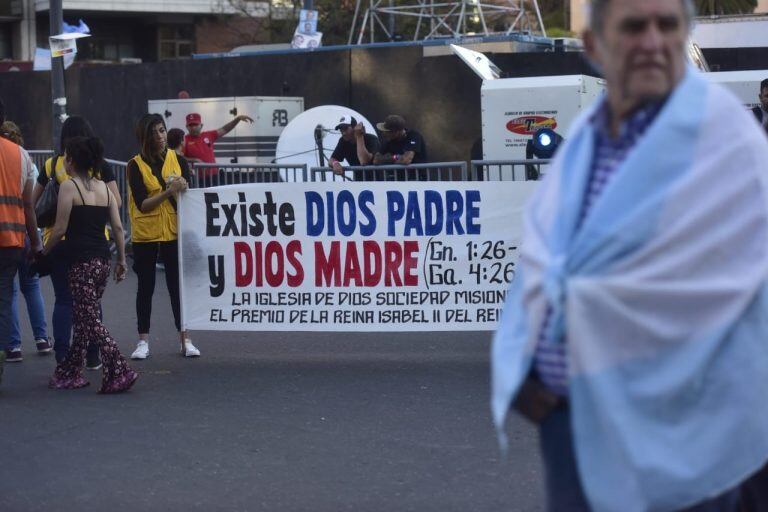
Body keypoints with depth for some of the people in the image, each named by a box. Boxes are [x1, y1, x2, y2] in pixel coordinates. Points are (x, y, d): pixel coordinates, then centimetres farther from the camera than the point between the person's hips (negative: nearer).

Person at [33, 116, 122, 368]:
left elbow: (31, 202, 9)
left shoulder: (51, 165, 3)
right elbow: (116, 202, -5)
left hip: (58, 239, 0)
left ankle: (62, 357, -1)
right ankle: (92, 357, 15)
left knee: (63, 300, 6)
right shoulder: (100, 166, 0)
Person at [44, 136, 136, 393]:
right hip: (103, 259, 7)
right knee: (83, 319, 15)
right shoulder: (104, 187, 11)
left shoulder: (69, 186, -7)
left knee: (90, 322, -5)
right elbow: (118, 227, 9)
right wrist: (121, 259, 15)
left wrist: (43, 252, 5)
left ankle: (119, 372, -15)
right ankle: (69, 373, 22)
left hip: (81, 261, -7)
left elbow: (60, 229, -9)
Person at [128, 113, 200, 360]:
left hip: (174, 231, 1)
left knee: (177, 284, 4)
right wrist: (168, 192, -22)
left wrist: (183, 187, -15)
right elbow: (142, 204, -11)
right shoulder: (136, 165, -3)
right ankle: (143, 341, 10)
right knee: (145, 286, 5)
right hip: (145, 234, -1)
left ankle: (185, 339, 9)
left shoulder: (178, 161, 4)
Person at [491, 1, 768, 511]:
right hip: (565, 414, 6)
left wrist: (569, 295, -8)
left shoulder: (722, 137, -10)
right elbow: (536, 264, 11)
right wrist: (519, 373, -4)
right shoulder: (583, 140, 10)